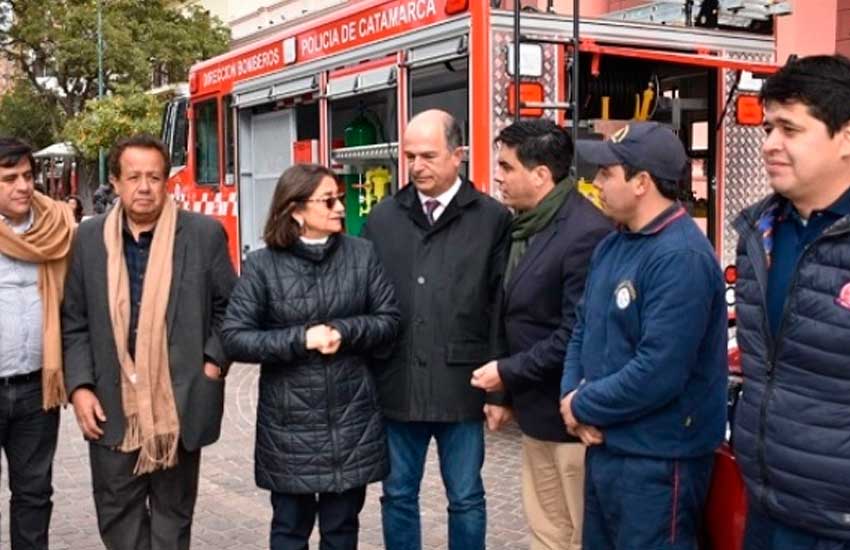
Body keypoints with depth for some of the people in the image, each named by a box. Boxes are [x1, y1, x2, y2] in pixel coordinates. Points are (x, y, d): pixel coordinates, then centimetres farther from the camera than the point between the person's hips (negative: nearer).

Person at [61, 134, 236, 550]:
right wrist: (79, 386, -3)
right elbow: (74, 320, 5)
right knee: (116, 511, 11)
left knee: (174, 510, 13)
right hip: (111, 405, 2)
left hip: (180, 402, -2)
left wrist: (214, 361, -7)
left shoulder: (204, 233, -4)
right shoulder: (90, 237, 2)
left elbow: (229, 306, 4)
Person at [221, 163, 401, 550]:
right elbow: (234, 338, -9)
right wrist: (301, 339, -18)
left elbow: (389, 320, 2)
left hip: (351, 418, 2)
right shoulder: (262, 265, -6)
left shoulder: (362, 254, 0)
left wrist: (343, 331, -15)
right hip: (289, 423, -2)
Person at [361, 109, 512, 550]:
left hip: (461, 386, -2)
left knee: (466, 499, 12)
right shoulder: (382, 218, 6)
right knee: (397, 495, 15)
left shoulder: (493, 219, -3)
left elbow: (501, 308, -4)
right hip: (396, 386, 3)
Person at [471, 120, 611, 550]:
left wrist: (507, 372, -15)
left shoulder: (586, 232, -22)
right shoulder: (526, 224, 8)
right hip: (537, 408, 9)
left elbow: (576, 335, -24)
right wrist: (510, 392, 8)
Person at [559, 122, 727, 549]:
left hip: (657, 458, -9)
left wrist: (583, 406, -14)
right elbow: (584, 328, 12)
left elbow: (657, 374, -28)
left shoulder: (681, 258, -22)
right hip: (605, 443, 9)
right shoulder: (612, 245, 8)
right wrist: (571, 396, -5)